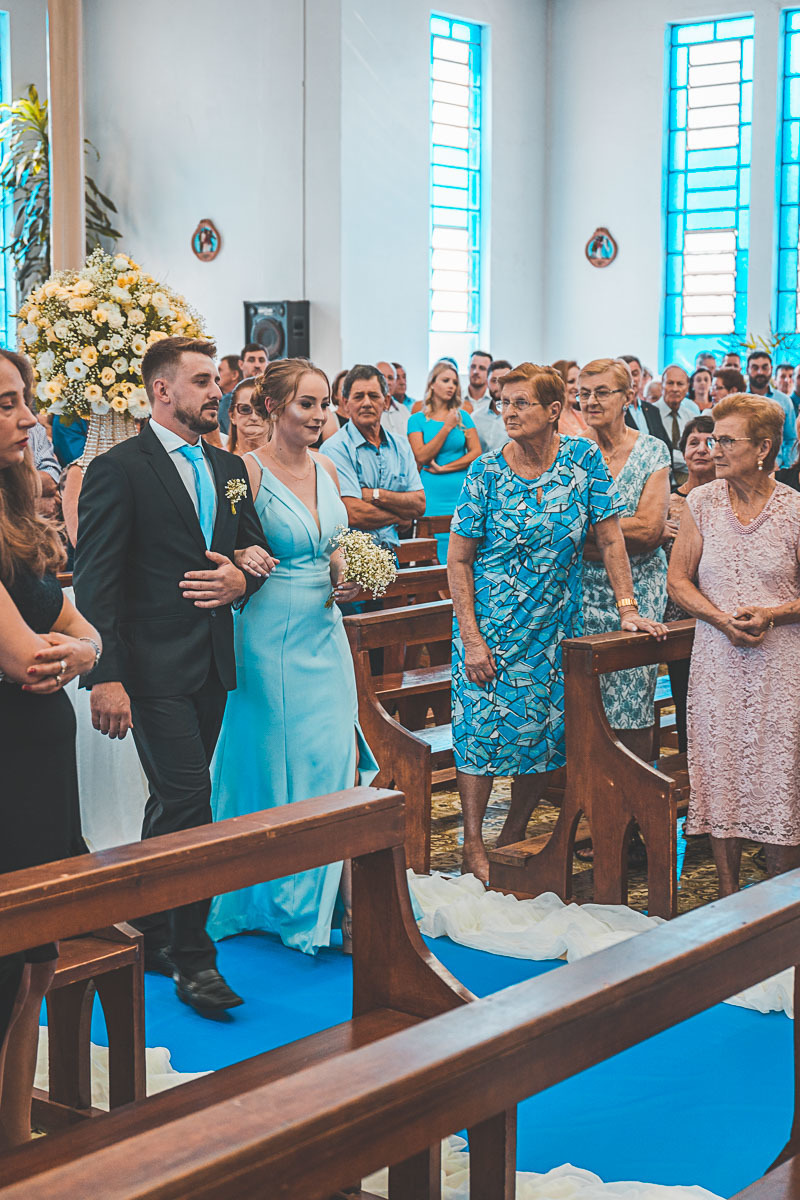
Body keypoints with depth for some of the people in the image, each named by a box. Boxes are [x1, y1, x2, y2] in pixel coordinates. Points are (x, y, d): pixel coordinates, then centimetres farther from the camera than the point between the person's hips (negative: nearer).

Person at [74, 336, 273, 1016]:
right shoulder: (118, 469, -9)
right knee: (187, 800, -10)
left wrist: (241, 579, -4)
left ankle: (149, 934, 29)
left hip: (212, 665, 7)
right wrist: (106, 676, -19)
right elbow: (94, 579, -12)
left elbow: (255, 546, 22)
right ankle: (192, 958, -1)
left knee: (173, 802, 15)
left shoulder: (229, 468, 13)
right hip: (153, 667, -7)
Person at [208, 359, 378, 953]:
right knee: (279, 764, 3)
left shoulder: (326, 468, 8)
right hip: (271, 632, -6)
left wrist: (344, 578, 1)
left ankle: (323, 900, 15)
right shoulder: (248, 470, -12)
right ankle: (286, 903, 19)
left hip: (324, 630, 6)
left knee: (337, 758, 2)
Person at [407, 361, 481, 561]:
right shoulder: (417, 420, 5)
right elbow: (421, 457, -7)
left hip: (462, 491, 2)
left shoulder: (463, 417, 11)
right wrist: (447, 428, -9)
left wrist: (444, 468, -5)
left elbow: (476, 453, 4)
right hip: (433, 495, -2)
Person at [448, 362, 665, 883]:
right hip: (491, 621, -2)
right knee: (483, 728, -2)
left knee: (546, 732, 6)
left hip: (556, 625, 2)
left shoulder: (585, 459, -5)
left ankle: (515, 836, 25)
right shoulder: (487, 472, -9)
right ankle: (474, 845, 10)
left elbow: (610, 539, -1)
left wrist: (628, 608, -8)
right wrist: (471, 638, -12)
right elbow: (459, 559, -6)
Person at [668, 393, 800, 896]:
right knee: (720, 775, 6)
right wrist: (724, 619, -10)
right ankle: (728, 894, 20)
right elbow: (679, 579, 6)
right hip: (717, 662, 2)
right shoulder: (703, 502, 3)